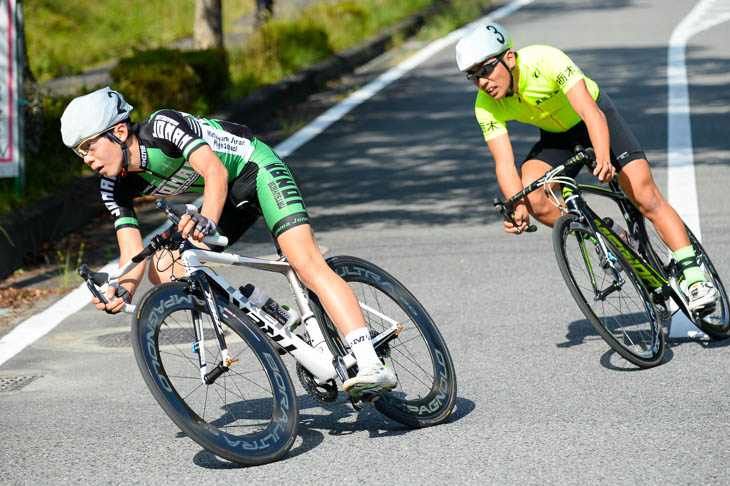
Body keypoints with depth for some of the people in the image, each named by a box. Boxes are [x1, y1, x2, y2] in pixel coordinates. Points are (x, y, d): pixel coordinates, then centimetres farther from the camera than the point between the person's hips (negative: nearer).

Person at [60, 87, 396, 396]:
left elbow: (215, 172, -37)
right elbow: (133, 252, -13)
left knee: (307, 264, -25)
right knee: (162, 274, -4)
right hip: (231, 195, 8)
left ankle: (372, 367, -33)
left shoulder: (162, 126, -28)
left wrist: (207, 220, -56)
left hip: (255, 167, -8)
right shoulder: (115, 189, -9)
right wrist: (124, 290, -35)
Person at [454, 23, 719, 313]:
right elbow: (504, 162, -27)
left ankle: (696, 278, -12)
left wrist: (603, 158, -61)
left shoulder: (546, 61, -36)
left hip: (595, 120, -4)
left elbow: (591, 113, -43)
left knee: (645, 197, -16)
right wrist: (518, 208, -46)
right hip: (556, 137, 4)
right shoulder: (487, 106, -23)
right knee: (531, 198, -23)